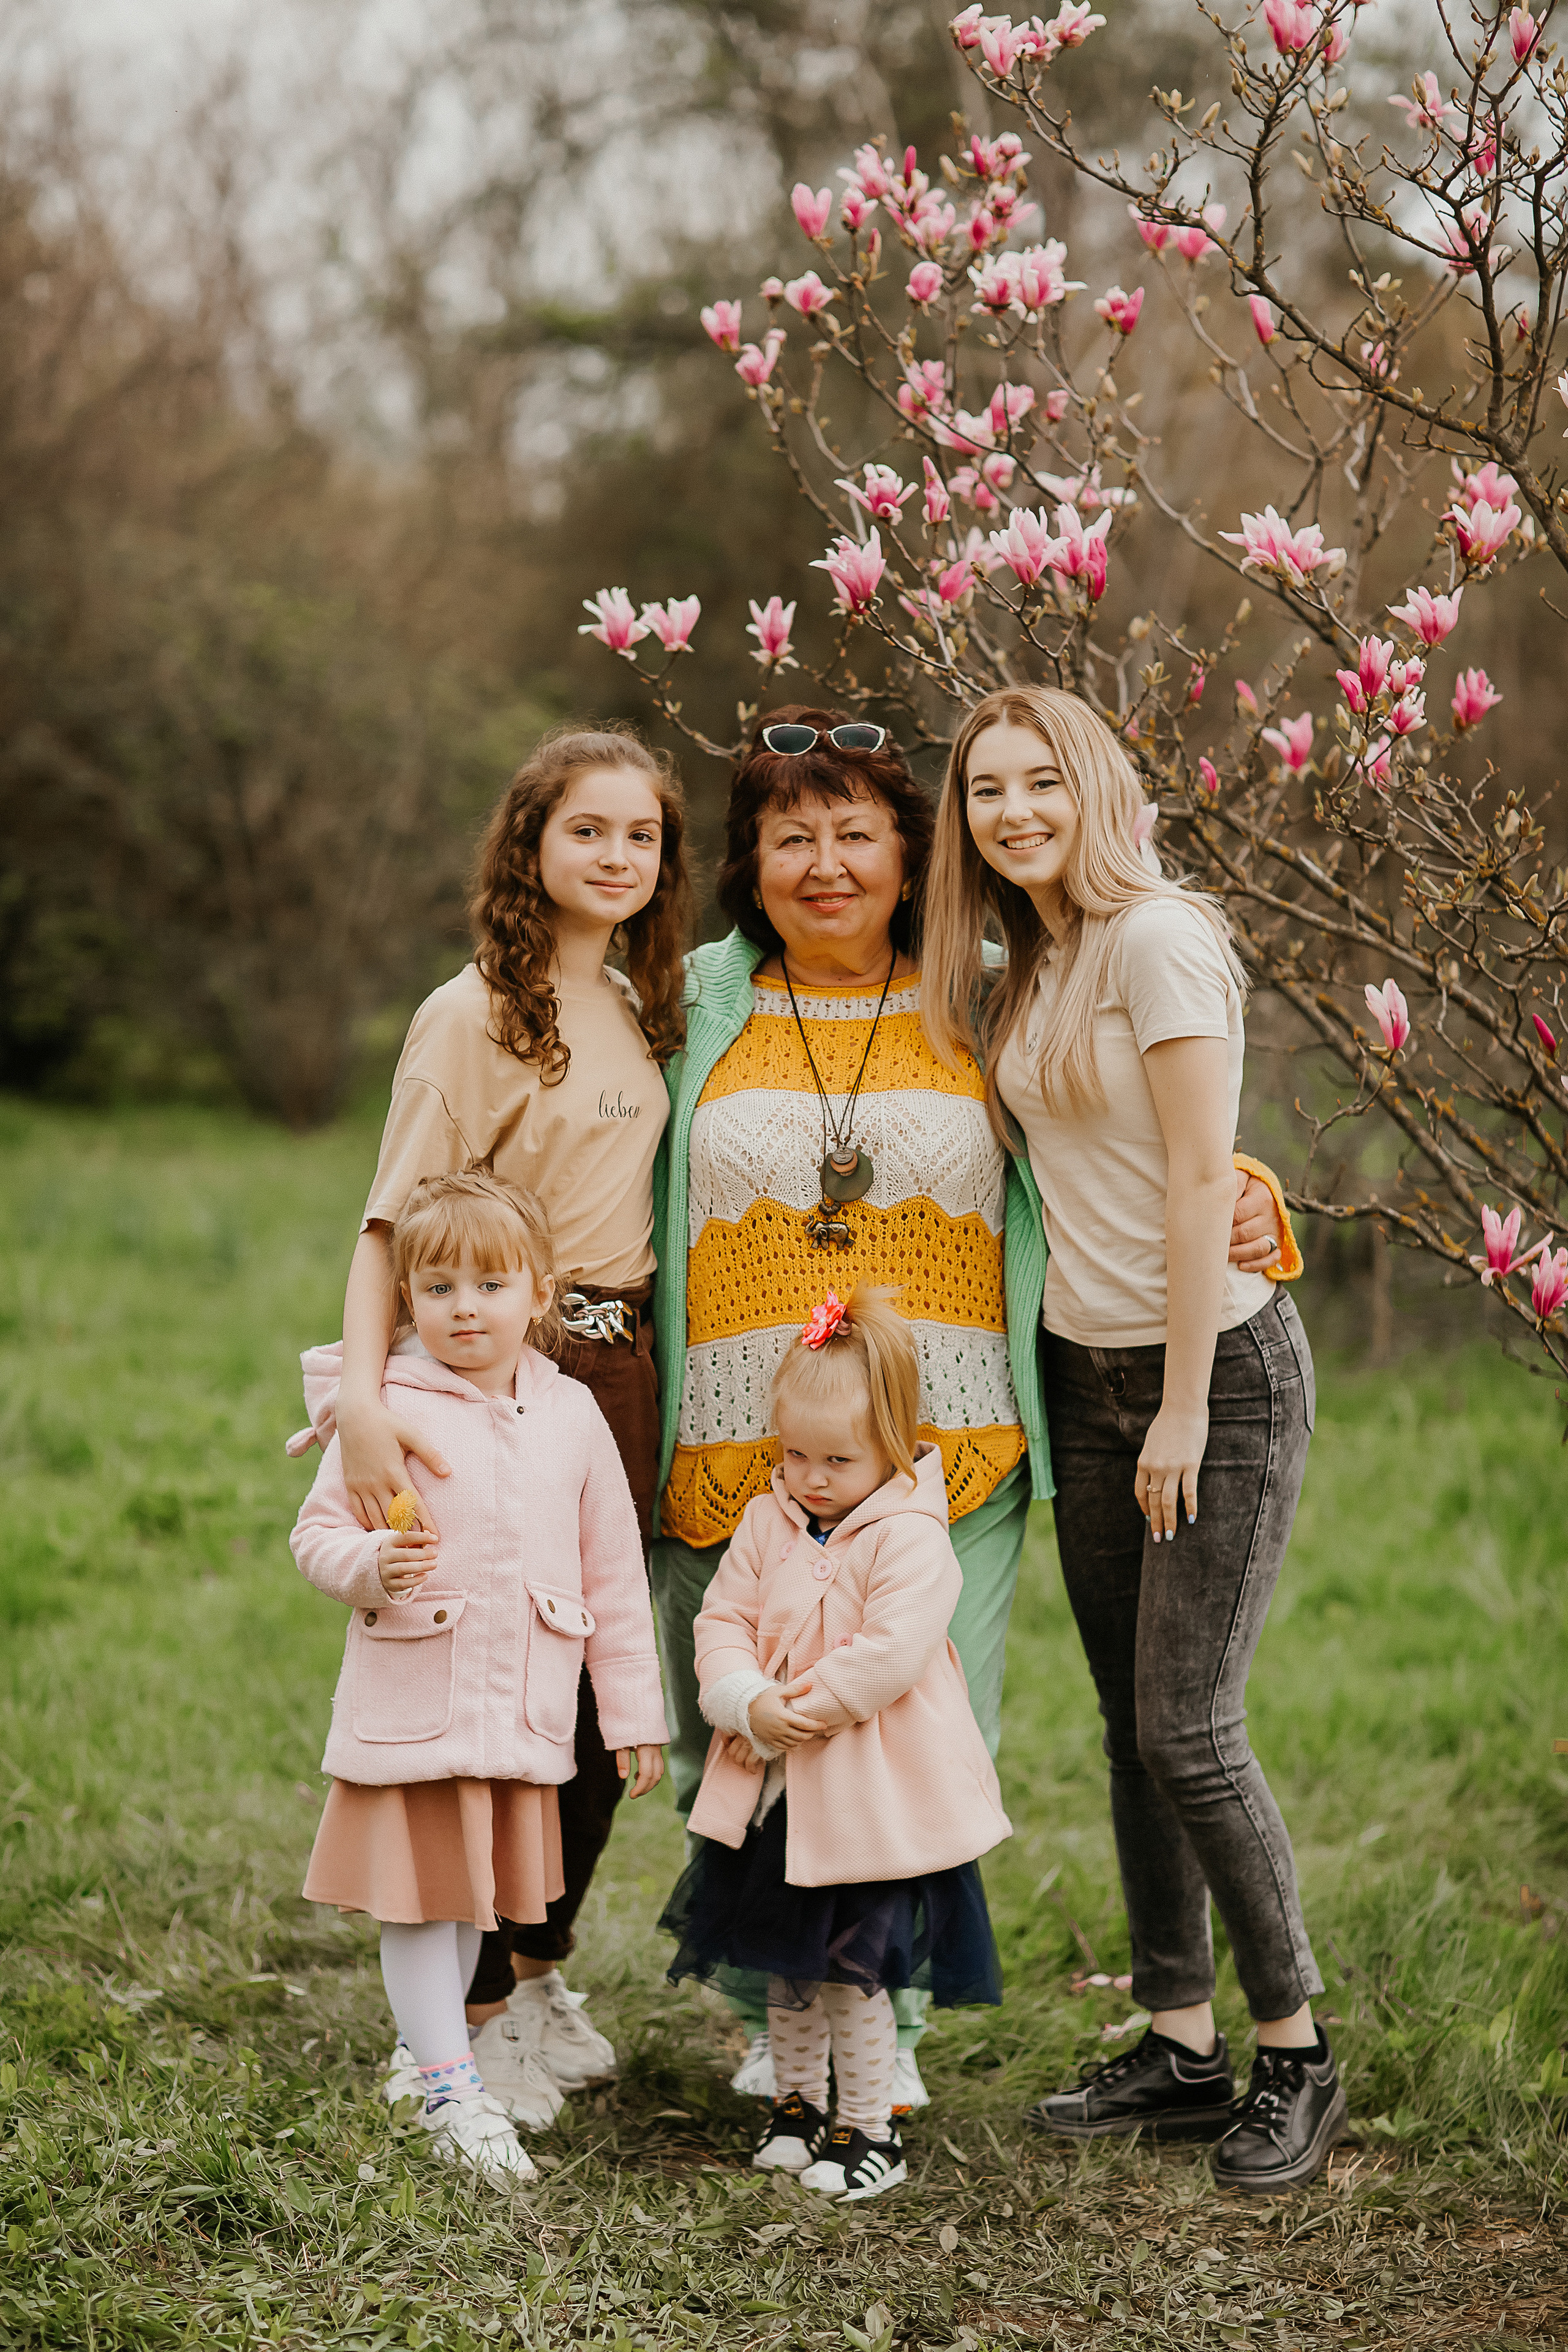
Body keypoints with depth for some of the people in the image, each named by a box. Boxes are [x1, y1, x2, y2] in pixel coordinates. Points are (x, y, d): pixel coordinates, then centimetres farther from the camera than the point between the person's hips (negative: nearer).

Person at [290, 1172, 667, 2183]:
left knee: (480, 1884, 14)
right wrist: (370, 1563, -26)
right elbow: (319, 1529, -2)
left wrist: (635, 1710, 9)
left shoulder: (571, 1414, 4)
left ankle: (437, 2042, 33)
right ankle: (450, 2090, 8)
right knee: (419, 1890, 0)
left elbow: (614, 1573, 8)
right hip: (410, 1704, -3)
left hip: (522, 1710, 3)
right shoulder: (386, 1408, -7)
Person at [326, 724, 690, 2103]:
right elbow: (396, 1220, -15)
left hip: (626, 1369, 7)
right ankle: (458, 2018, 10)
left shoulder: (641, 1011, 13)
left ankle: (539, 1973, 27)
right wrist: (363, 1395, -28)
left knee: (607, 1694, 10)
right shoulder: (475, 1014, -9)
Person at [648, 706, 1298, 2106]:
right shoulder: (699, 1008, 9)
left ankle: (887, 2022, 20)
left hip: (949, 1451, -1)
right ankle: (773, 2023, 24)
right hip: (737, 1454, 1)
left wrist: (1243, 1206, -5)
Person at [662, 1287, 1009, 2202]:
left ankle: (871, 2130, 12)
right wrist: (751, 1707, -16)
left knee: (853, 1964, -2)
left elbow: (890, 1652, -23)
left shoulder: (910, 1536, -15)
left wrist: (806, 1709, -19)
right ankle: (798, 2105, 33)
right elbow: (722, 1622, 0)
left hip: (873, 1795, -6)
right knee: (788, 1960, 17)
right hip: (775, 1788, 6)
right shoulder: (768, 1523, 4)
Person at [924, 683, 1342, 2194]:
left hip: (1219, 1364, -8)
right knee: (1130, 1724, 8)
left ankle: (1296, 2053, 8)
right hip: (1082, 1371, 8)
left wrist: (1185, 1407, -17)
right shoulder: (1019, 971, 11)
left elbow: (1201, 1180, -17)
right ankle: (1179, 2049, 17)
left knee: (1189, 1728, -8)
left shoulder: (1158, 939, -14)